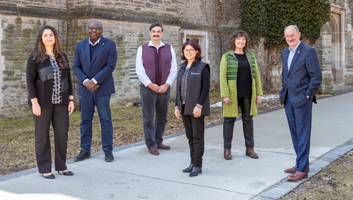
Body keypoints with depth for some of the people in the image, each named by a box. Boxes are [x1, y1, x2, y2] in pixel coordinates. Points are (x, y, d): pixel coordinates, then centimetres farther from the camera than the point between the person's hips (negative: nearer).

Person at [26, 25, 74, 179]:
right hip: (42, 102, -4)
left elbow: (68, 79, 11)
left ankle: (61, 165, 18)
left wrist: (71, 99, 6)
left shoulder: (62, 57, 9)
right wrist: (34, 102, -14)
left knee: (62, 132, 5)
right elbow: (30, 80, -7)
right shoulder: (35, 57, -4)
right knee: (42, 134, 3)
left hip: (60, 101, 4)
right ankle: (44, 168, 13)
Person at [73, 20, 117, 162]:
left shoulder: (110, 45, -1)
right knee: (85, 120, 7)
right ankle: (85, 150, 16)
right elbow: (76, 67, 5)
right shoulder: (81, 45, 9)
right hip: (85, 89, 3)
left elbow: (110, 66, -10)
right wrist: (85, 81, -12)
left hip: (102, 89, -3)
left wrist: (94, 81, -16)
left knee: (105, 120, 2)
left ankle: (108, 151, 10)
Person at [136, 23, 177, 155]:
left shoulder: (169, 49, 7)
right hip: (148, 89, -2)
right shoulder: (142, 49, 2)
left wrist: (166, 85, -10)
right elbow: (139, 70, -3)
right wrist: (151, 85, -12)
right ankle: (151, 145, 7)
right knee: (148, 118, -1)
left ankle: (158, 142, 22)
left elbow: (173, 69, 3)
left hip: (165, 89, 2)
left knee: (162, 117, 9)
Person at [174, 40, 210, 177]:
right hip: (185, 108, 6)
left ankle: (197, 165, 5)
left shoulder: (202, 67, -6)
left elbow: (206, 87, -11)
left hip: (196, 108, -6)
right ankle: (193, 162, 20)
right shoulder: (182, 68, 13)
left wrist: (199, 105, -18)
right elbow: (179, 88, 15)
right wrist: (177, 106, 9)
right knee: (190, 136, 11)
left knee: (198, 136, -1)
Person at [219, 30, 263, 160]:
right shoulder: (227, 57, -2)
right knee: (229, 120, 2)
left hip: (248, 94, 4)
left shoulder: (251, 56, 9)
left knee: (248, 120, 8)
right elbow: (222, 76, -7)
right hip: (233, 94, -3)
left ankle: (249, 148, 18)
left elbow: (256, 75, 10)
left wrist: (258, 93, 5)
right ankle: (227, 149, 11)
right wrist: (225, 95, -14)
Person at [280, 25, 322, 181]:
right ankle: (302, 163, 23)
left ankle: (302, 169, 0)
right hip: (288, 99, 7)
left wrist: (307, 95, -12)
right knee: (295, 133, 12)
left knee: (303, 133, -4)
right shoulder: (284, 52, 13)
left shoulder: (309, 51, -10)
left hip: (302, 99, -7)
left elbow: (317, 76, -12)